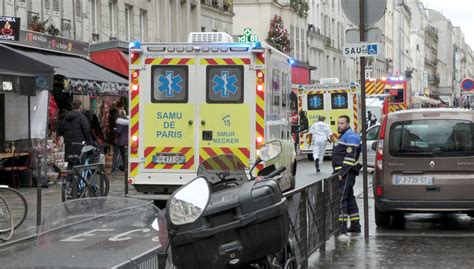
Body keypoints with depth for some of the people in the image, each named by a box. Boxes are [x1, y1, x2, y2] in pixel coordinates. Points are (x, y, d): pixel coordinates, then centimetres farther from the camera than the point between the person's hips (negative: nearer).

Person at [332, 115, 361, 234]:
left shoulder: (351, 137, -12)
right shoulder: (343, 136, 22)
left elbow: (350, 157, -21)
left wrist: (342, 173, -23)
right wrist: (338, 172, 21)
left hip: (346, 174, -11)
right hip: (342, 173, 11)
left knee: (341, 198, -13)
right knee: (349, 198, 14)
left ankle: (342, 226, -14)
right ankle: (355, 225, 20)